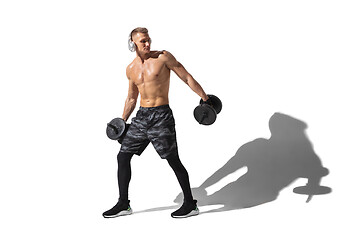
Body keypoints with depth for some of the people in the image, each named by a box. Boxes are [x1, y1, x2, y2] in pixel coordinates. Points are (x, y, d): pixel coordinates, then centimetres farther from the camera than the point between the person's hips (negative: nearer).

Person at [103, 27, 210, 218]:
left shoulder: (163, 57, -5)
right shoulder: (131, 69, 11)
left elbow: (187, 78, -3)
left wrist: (205, 99, -7)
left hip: (161, 116, -6)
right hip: (141, 116, 6)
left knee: (173, 160, -4)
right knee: (123, 156, 5)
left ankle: (190, 205, 10)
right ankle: (123, 204, 16)